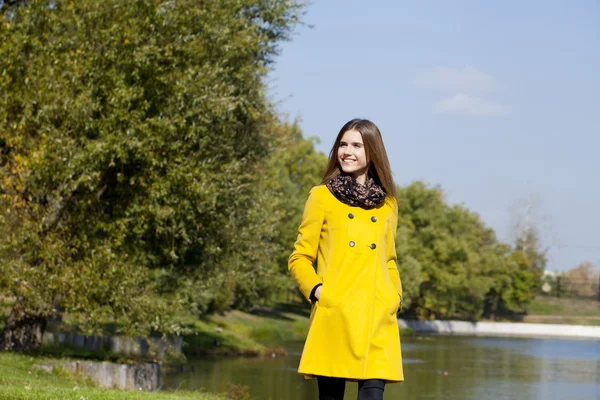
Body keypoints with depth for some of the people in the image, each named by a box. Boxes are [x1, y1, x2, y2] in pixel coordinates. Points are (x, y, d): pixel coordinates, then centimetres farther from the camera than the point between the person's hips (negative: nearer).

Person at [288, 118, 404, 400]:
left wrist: (395, 297, 8)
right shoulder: (322, 197, 6)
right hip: (334, 314, -2)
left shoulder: (387, 203, 15)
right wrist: (316, 290, -9)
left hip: (377, 318, 2)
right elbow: (299, 259, 7)